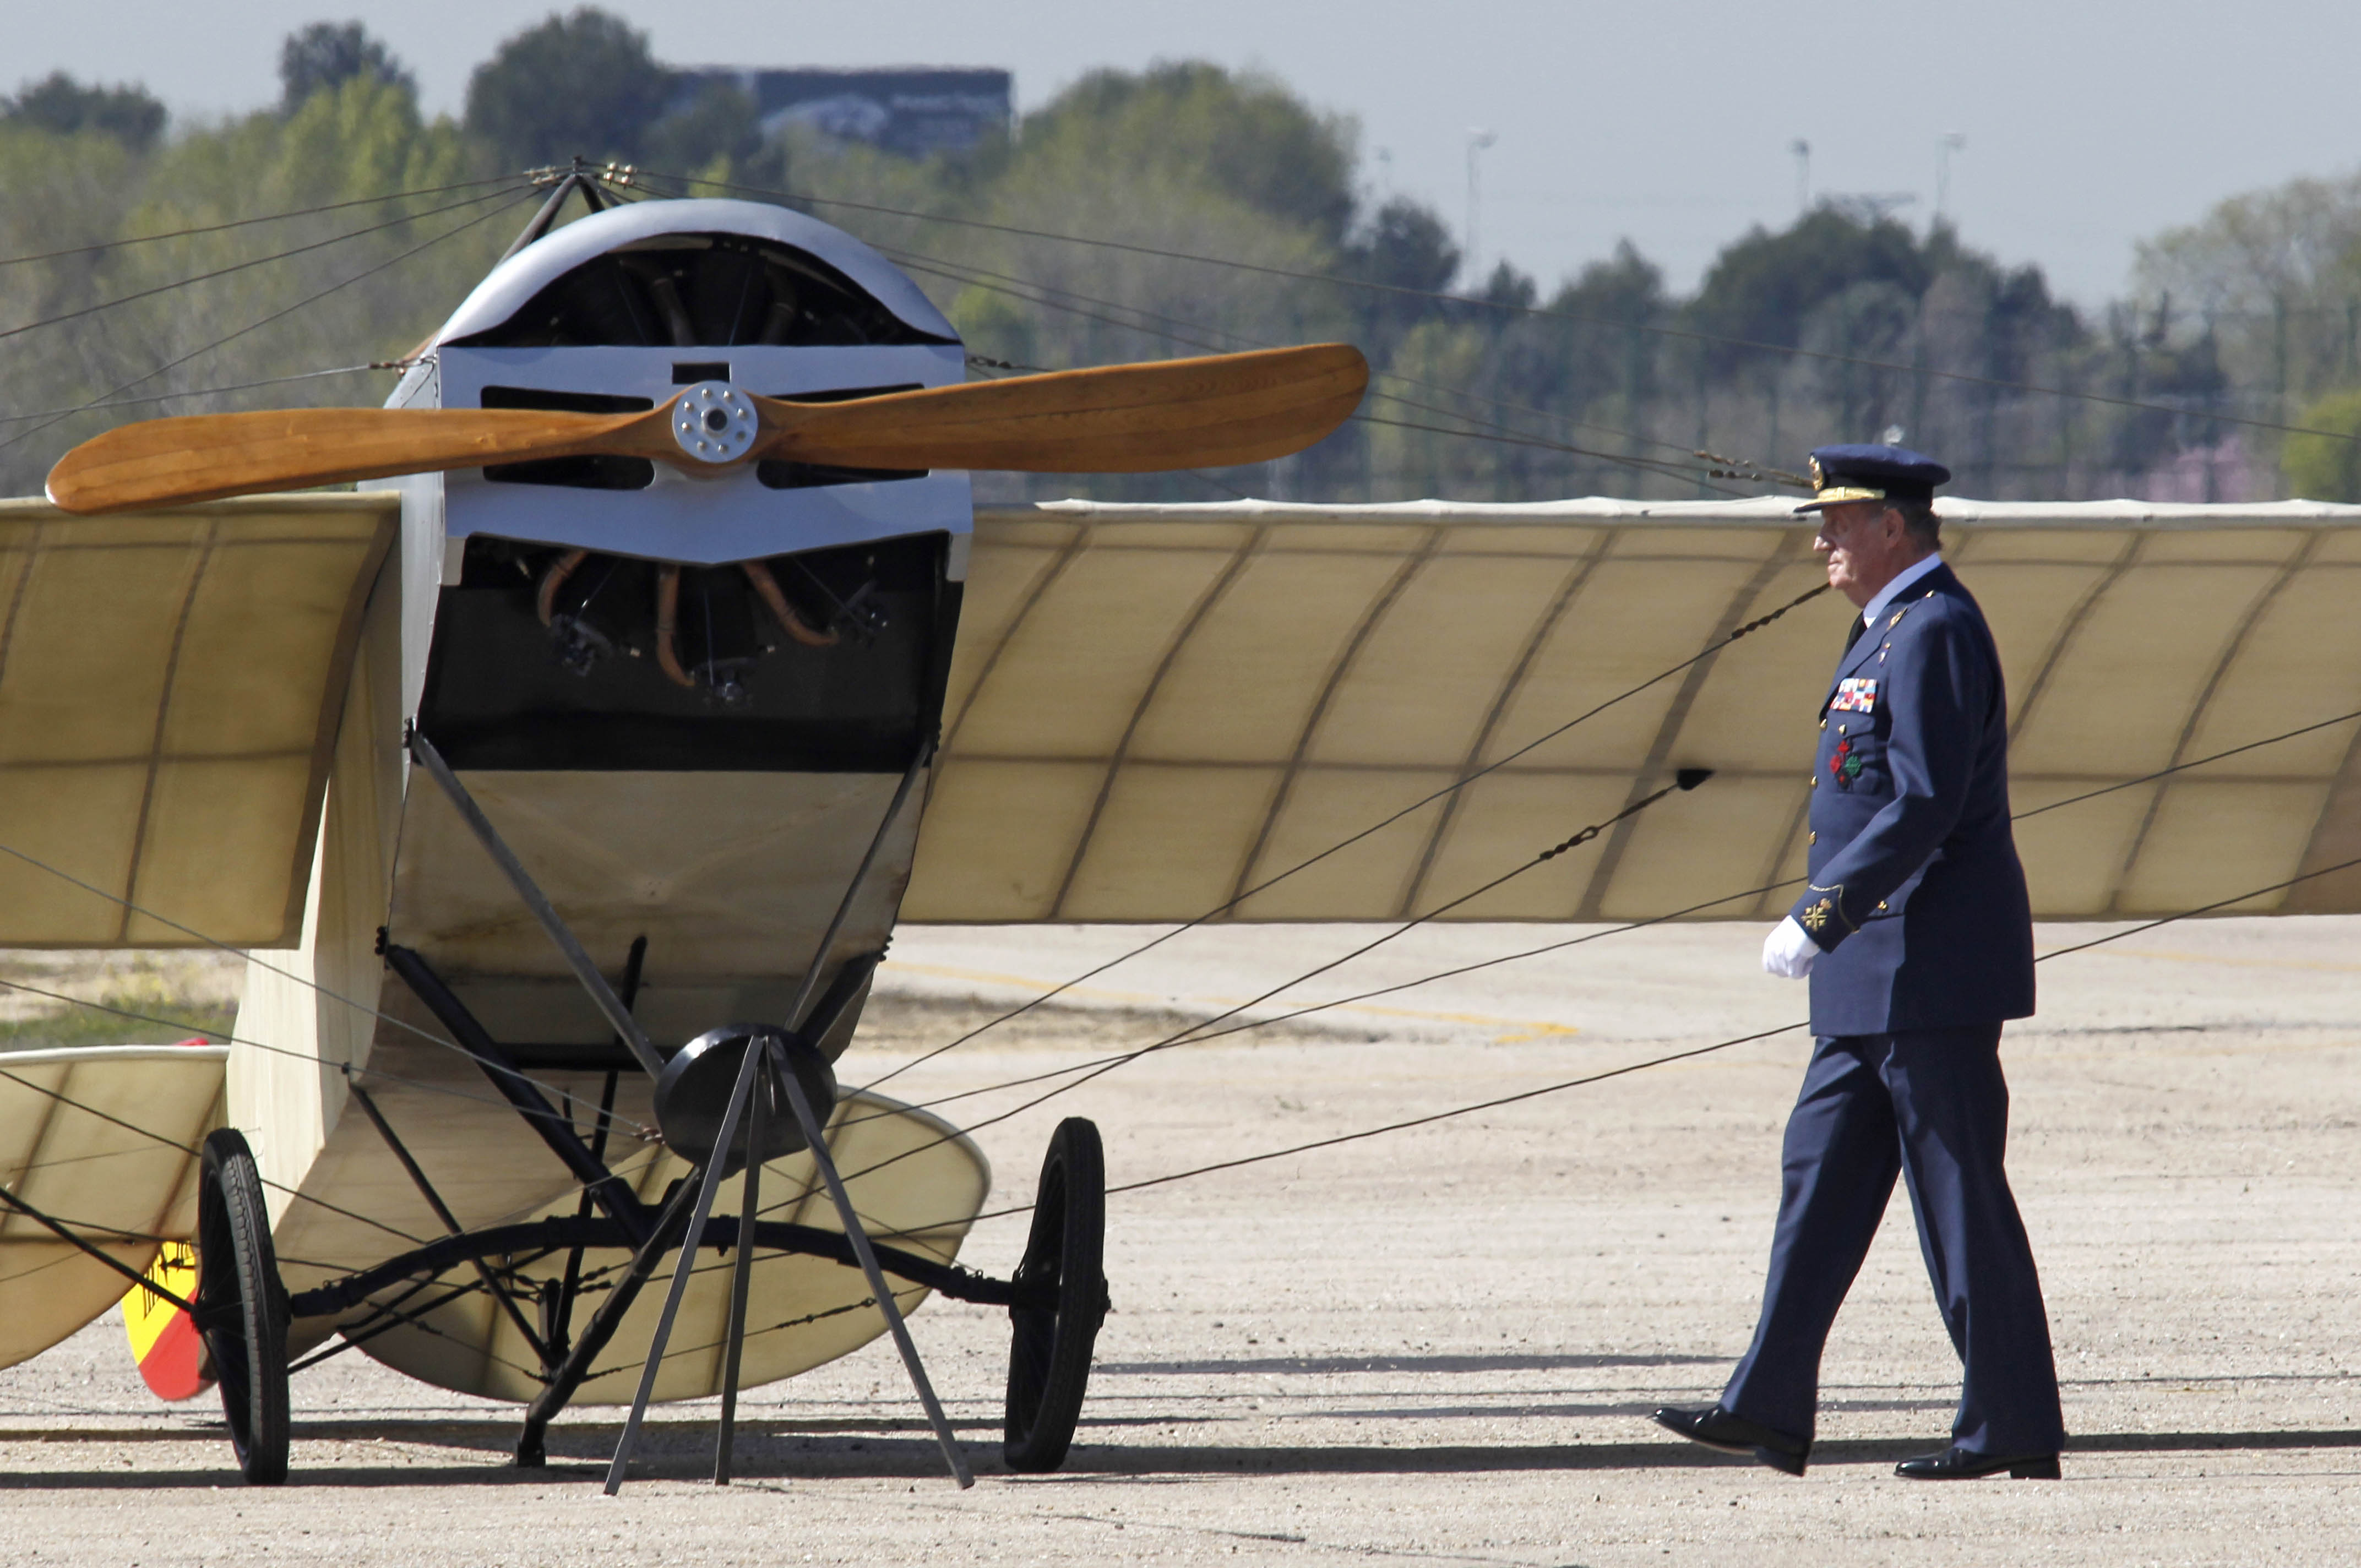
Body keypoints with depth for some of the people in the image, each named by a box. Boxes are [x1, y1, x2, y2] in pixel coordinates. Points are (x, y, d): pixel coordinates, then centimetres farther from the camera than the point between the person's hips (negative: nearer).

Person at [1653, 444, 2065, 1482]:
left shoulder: (1935, 633, -15)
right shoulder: (1891, 630, 17)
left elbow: (1925, 804, -23)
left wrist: (1818, 917, -23)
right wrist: (1833, 928, 21)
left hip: (1931, 967, -11)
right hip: (1879, 972, 11)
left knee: (1959, 1191, -6)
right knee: (1823, 1171, 9)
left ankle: (2013, 1427, -1)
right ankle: (1770, 1413, 9)